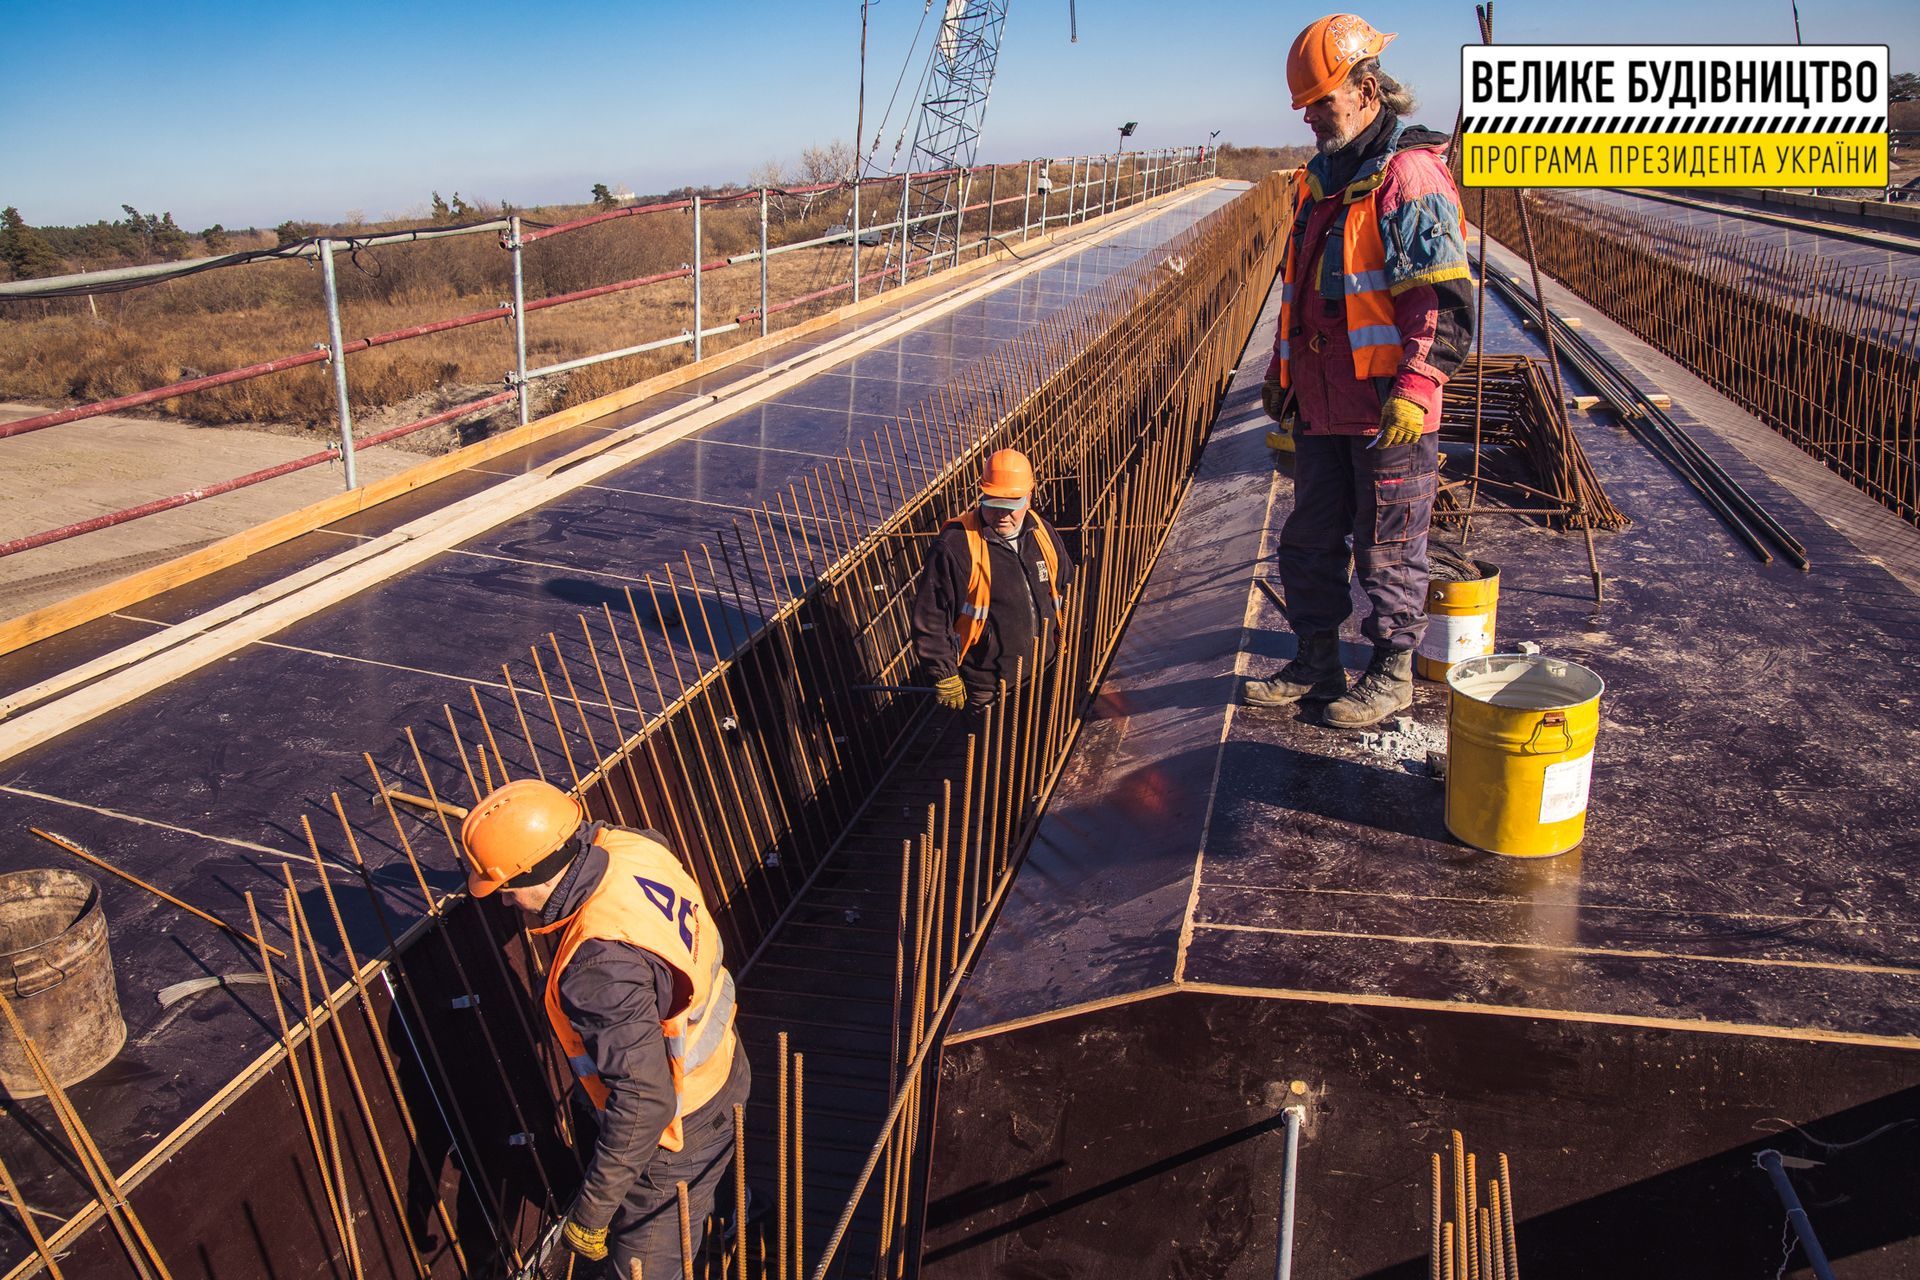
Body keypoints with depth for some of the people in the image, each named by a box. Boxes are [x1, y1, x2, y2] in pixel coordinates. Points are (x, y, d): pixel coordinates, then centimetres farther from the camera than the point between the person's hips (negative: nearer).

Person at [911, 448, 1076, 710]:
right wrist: (944, 677, -17)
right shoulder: (955, 545, -21)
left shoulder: (1042, 532, 0)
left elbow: (1067, 593, 14)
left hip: (1044, 676, 6)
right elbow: (929, 618, -19)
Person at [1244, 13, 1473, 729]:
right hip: (1321, 403, 8)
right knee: (1308, 541, 13)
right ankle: (1317, 666, 27)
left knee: (1388, 548, 4)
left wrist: (1414, 387, -23)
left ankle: (1393, 675, 19)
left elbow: (1445, 299, -15)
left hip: (1388, 409, -8)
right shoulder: (1317, 181, 16)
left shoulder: (1409, 174, -10)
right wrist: (1279, 372, 25)